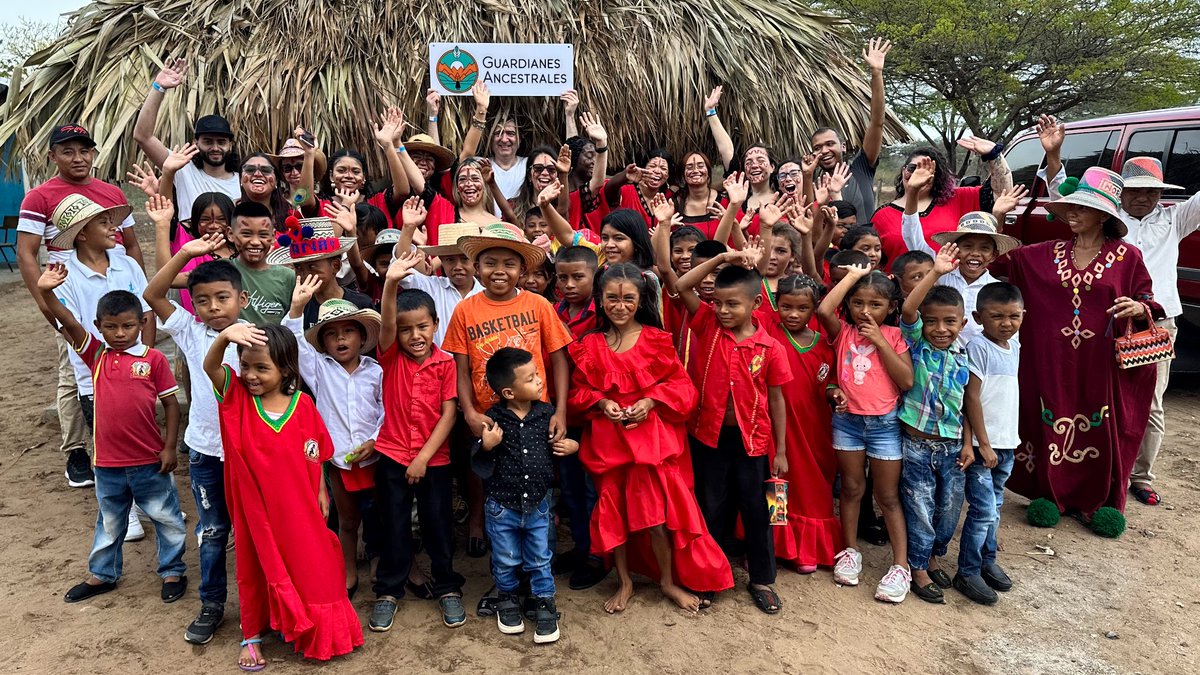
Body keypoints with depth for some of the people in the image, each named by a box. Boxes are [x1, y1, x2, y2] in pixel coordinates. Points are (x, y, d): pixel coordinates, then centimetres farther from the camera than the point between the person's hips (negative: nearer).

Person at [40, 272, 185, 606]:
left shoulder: (154, 359, -9)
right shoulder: (96, 355, 0)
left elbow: (171, 403, -5)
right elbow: (68, 323, -13)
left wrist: (170, 447, -7)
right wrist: (46, 292, -28)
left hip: (149, 461, -3)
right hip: (108, 462, 3)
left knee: (166, 518, 12)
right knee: (109, 522, 22)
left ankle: (173, 571, 30)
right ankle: (102, 574, 41)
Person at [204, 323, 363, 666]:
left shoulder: (302, 405, -10)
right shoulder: (237, 396, -9)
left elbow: (315, 455, 1)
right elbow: (210, 367, -28)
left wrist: (321, 492, 5)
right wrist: (224, 337, -47)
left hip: (297, 508, 0)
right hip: (255, 509, 0)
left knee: (308, 564, 13)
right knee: (256, 566, 16)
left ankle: (312, 632, 36)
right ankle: (251, 636, 35)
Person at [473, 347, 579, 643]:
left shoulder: (547, 414, -8)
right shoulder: (492, 420, -15)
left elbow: (560, 444, 10)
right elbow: (481, 469, -11)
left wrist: (571, 446, -11)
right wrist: (486, 447, -30)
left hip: (538, 506, 1)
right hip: (502, 508, -1)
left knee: (540, 560, 15)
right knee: (505, 561, 17)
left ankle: (545, 604, 34)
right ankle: (507, 598, 43)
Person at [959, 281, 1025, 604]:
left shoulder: (1014, 345, 9)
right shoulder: (979, 347, -14)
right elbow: (972, 397, -15)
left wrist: (1008, 439, 13)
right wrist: (983, 443, -15)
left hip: (1007, 442, 7)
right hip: (983, 443, -7)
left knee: (994, 506, 17)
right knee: (983, 510, -5)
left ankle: (988, 560, 31)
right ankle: (968, 571, 7)